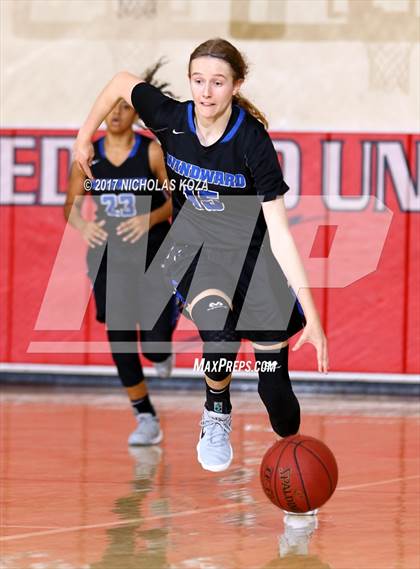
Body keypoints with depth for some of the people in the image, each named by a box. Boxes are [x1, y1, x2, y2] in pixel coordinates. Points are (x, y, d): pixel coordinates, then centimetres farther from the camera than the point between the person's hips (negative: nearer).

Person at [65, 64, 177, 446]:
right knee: (120, 340, 0)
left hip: (154, 254, -3)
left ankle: (162, 349, 31)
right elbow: (71, 206, 6)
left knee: (155, 344, -9)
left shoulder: (153, 152, -9)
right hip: (109, 254, 3)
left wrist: (151, 218, -24)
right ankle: (146, 419, 13)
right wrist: (83, 225, -16)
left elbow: (178, 200, -6)